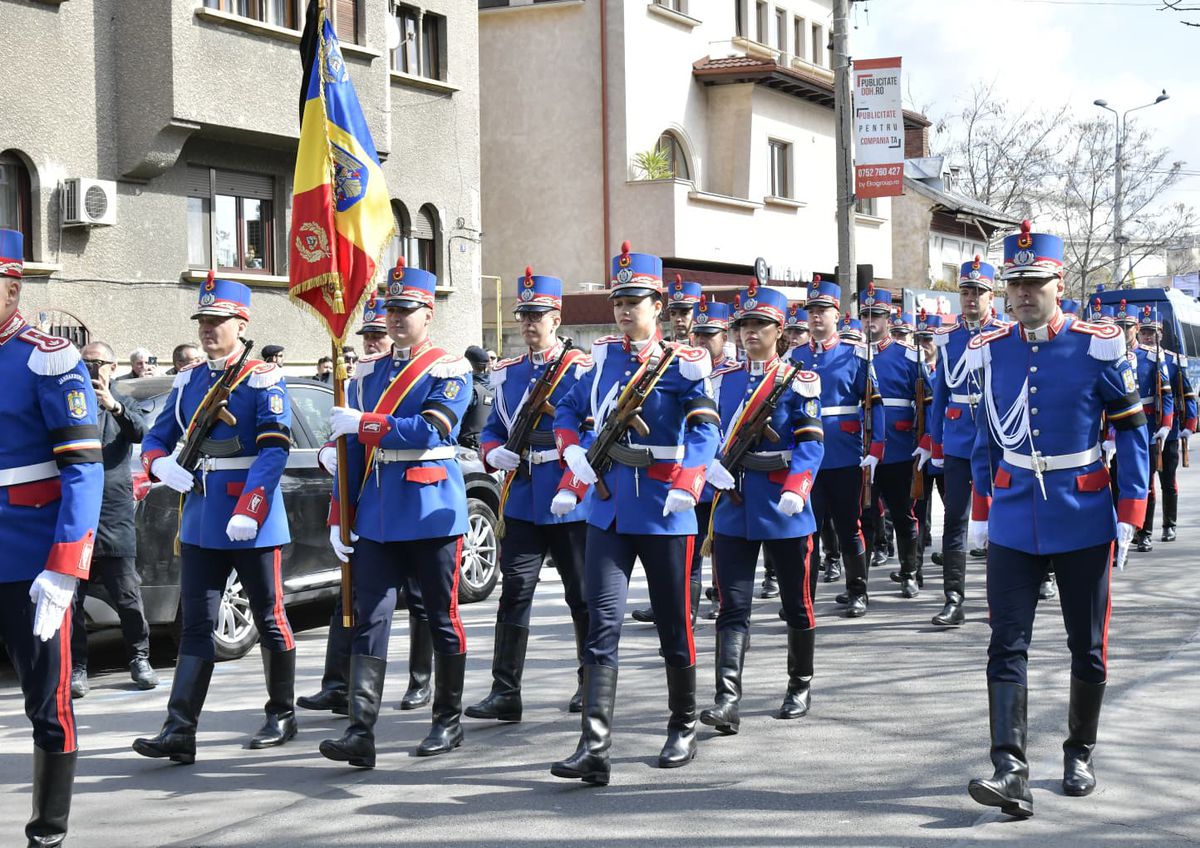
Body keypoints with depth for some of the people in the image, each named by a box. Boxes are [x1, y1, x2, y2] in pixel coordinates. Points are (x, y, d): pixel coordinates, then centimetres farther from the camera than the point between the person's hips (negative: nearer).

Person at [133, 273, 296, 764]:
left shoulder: (263, 379, -7)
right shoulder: (188, 381, 12)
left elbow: (274, 450, -17)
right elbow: (157, 438, 17)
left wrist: (249, 511, -27)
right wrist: (161, 465, -7)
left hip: (253, 524, -5)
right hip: (200, 524, 5)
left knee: (269, 619, 8)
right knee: (196, 625, 1)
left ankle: (282, 715, 23)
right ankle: (180, 732, -2)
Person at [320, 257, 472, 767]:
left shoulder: (450, 371, -3)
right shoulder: (369, 373, 13)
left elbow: (429, 431, -19)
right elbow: (351, 449, 14)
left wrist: (364, 423, -21)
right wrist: (339, 515, 8)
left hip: (432, 513, -4)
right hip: (376, 517, 4)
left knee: (442, 619, 7)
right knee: (369, 620, -4)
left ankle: (449, 723, 20)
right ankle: (360, 733, -8)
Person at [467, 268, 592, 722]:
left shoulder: (582, 370, -3)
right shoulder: (507, 373, 12)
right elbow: (492, 429, 18)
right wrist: (494, 453, -3)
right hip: (522, 501, 4)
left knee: (582, 595, 9)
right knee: (514, 592, -3)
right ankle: (505, 693, -2)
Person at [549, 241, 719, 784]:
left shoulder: (683, 363, -3)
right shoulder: (602, 357, 10)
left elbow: (703, 429, -14)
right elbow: (567, 412, 20)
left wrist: (687, 486, -29)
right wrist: (574, 456, 1)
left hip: (663, 513, -3)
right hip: (607, 509, 3)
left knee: (672, 622, 9)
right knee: (603, 621, -6)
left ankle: (683, 728, 27)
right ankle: (594, 745, -11)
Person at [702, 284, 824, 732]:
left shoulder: (799, 382, -3)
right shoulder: (723, 378, 9)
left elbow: (810, 443, -10)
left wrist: (796, 489, -24)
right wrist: (713, 466, -9)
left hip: (783, 510, -3)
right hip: (733, 508, 3)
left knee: (796, 603, 11)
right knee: (732, 607, -5)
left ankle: (800, 687, 28)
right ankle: (727, 700, -9)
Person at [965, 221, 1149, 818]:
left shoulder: (1098, 347, -8)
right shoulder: (989, 352, 1)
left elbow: (1132, 428, -3)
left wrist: (1131, 512, -7)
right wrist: (980, 511, 10)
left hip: (1083, 523, -2)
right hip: (1013, 526, 2)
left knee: (1087, 648, 10)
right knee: (1007, 646, -7)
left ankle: (1080, 757, 28)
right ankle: (1010, 771, -10)